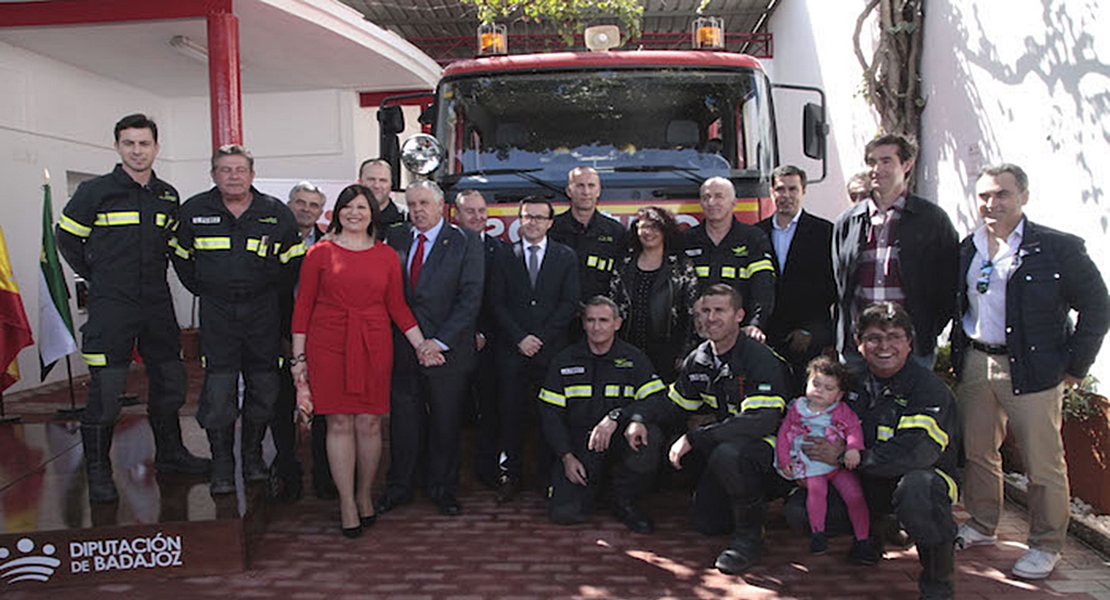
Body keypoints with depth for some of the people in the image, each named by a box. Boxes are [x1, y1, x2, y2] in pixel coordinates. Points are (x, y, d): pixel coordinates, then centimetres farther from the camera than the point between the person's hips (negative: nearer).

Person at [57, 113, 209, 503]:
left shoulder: (168, 197, 10)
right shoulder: (95, 192, -4)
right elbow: (67, 238, 6)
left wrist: (157, 272, 14)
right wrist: (97, 277, 4)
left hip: (157, 303, 5)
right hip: (110, 307, -5)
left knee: (170, 382, 11)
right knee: (106, 390, -5)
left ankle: (170, 455, 28)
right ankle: (98, 473, 8)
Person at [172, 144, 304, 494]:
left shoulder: (276, 213, 0)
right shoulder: (194, 211, 2)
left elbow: (293, 260, 10)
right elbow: (181, 255, 16)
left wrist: (275, 295, 9)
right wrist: (201, 289, 11)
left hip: (263, 311, 1)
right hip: (216, 311, 0)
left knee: (263, 387, 6)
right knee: (218, 389, -5)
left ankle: (253, 457, 23)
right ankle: (221, 467, 8)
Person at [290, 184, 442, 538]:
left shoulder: (386, 256, 9)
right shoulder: (319, 253, 3)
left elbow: (398, 306, 12)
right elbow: (303, 306, 3)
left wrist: (421, 345, 6)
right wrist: (299, 356, 0)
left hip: (374, 346, 2)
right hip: (328, 345, -1)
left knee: (369, 422, 4)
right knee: (339, 423, 0)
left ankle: (365, 496, 21)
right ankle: (347, 505, 9)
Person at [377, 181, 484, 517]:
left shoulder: (465, 243, -3)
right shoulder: (395, 238, 8)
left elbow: (470, 298, -9)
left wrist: (441, 341, -15)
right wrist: (396, 337, -3)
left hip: (446, 350, -3)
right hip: (402, 348, 3)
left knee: (446, 422, 8)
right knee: (403, 420, 10)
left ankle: (443, 489, 24)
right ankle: (399, 487, 25)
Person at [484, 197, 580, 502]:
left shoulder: (566, 257, 8)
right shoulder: (504, 256, 10)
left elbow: (570, 303, 1)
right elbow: (497, 303, 4)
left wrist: (541, 338, -8)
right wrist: (520, 338, -8)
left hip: (552, 350, 0)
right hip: (512, 350, 1)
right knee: (511, 414, 2)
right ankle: (510, 475, 13)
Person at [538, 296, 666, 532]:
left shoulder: (634, 358, 2)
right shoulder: (565, 361, 5)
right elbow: (550, 415, 4)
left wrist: (616, 417, -26)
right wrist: (567, 457, -9)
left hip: (619, 440, 0)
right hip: (578, 444, 1)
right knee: (563, 512, -19)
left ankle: (623, 500, -5)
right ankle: (590, 481, 18)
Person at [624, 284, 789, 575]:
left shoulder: (761, 359, -21)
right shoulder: (698, 361, 4)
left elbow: (762, 422, -32)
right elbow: (673, 404, 14)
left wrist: (694, 438, -33)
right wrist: (640, 418, -8)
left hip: (771, 448, -7)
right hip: (725, 444, 7)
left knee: (728, 454, -37)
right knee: (706, 523, -1)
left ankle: (749, 537, -16)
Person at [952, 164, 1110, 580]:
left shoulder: (1057, 247, -7)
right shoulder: (966, 249, 8)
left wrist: (1075, 366, -7)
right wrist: (958, 352, 10)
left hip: (1031, 369, -5)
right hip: (974, 364, 5)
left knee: (1043, 463, 3)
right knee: (976, 452, 15)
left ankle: (1046, 546, 19)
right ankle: (982, 526, 33)